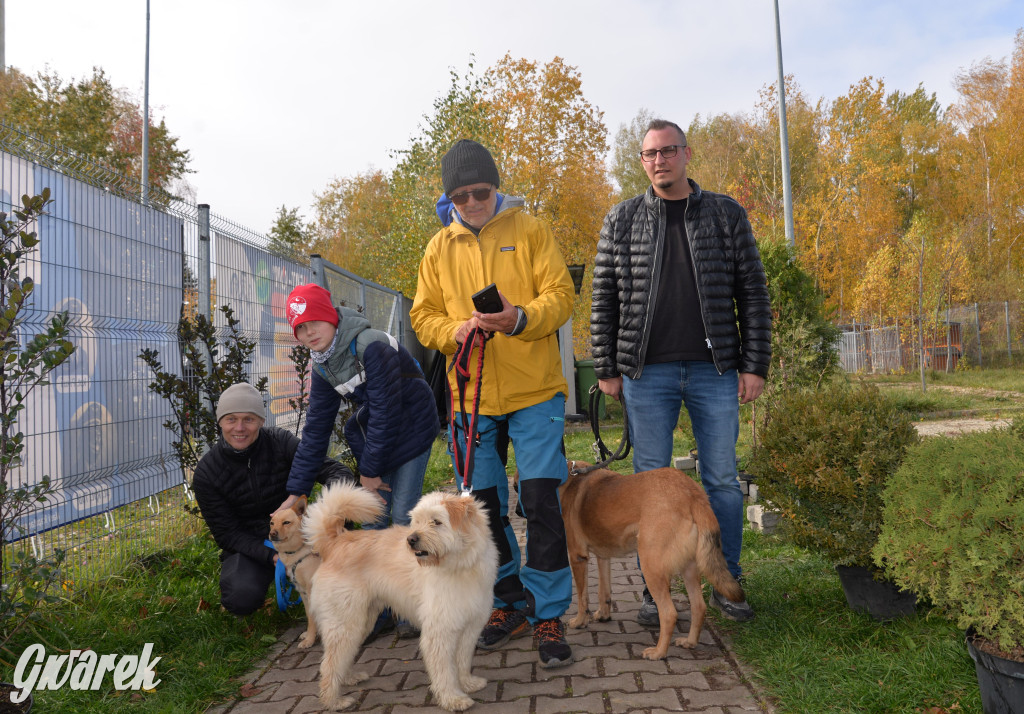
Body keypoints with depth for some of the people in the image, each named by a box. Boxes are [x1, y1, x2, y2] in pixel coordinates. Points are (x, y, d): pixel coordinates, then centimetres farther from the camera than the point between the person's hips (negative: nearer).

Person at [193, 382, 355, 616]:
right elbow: (227, 533, -10)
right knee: (242, 599, -31)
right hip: (249, 545, 0)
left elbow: (330, 467, -18)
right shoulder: (206, 474, -12)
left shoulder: (280, 442, -13)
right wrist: (270, 555, -27)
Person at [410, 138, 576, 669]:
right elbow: (423, 316, 9)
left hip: (534, 391, -3)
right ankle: (510, 603, 29)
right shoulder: (440, 247, 10)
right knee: (485, 504, 11)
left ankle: (548, 615, 7)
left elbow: (561, 295, -4)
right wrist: (455, 331, -13)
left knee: (542, 500, -7)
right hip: (472, 393, 4)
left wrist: (521, 319, -23)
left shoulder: (530, 230, 1)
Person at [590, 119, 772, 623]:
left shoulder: (726, 214, 6)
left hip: (715, 371, 0)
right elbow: (604, 300, 6)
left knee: (722, 479, 6)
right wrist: (606, 369, 0)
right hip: (647, 373, 0)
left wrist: (755, 364, -2)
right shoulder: (621, 220, 6)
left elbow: (753, 293, 5)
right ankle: (655, 590, 17)